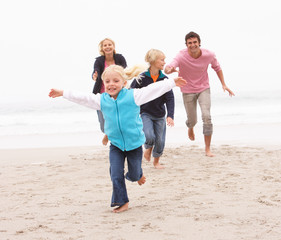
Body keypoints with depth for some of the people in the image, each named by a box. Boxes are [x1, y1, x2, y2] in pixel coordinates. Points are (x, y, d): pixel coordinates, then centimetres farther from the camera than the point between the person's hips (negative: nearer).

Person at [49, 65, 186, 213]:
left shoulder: (133, 96, -12)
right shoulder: (101, 100, -4)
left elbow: (154, 89, -10)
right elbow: (82, 98, -1)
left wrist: (172, 82, -12)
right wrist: (63, 93, -3)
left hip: (134, 143, -2)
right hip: (116, 145, 2)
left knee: (134, 174, 11)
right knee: (116, 175, -5)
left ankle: (138, 175, 48)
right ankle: (122, 202, 9)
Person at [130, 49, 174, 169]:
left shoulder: (164, 79, -5)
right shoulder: (142, 78, -13)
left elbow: (170, 98, -7)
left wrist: (170, 116, -18)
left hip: (160, 115, 3)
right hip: (145, 113, -3)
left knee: (160, 141, 6)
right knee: (149, 136, -20)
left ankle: (156, 161, 30)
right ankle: (148, 149, 16)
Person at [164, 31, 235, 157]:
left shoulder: (209, 55, -16)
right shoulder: (181, 56, -24)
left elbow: (217, 67, 6)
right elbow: (167, 68, -40)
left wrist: (223, 84, 1)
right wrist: (169, 69, -65)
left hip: (204, 89, 1)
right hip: (188, 91, -1)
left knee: (206, 116, -16)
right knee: (192, 120, 9)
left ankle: (207, 148, -5)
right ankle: (190, 128, 50)